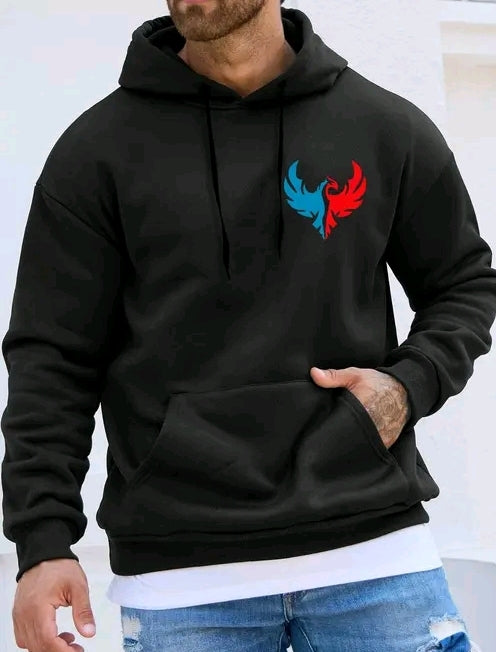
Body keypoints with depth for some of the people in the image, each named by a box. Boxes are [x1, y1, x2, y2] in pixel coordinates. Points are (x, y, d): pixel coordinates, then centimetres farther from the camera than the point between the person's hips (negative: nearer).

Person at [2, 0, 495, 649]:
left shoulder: (388, 128, 6)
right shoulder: (98, 149, 2)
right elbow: (53, 359, 1)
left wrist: (409, 385, -3)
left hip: (375, 547, 1)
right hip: (178, 573, -1)